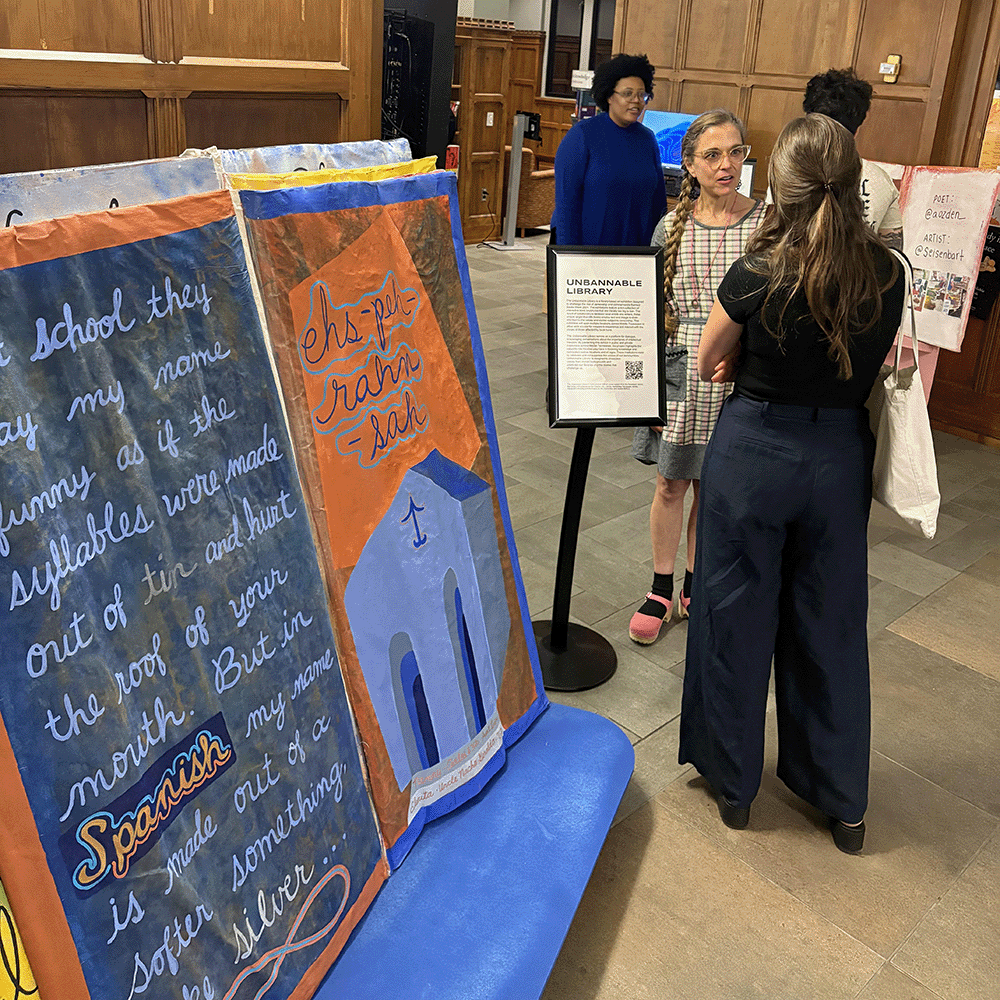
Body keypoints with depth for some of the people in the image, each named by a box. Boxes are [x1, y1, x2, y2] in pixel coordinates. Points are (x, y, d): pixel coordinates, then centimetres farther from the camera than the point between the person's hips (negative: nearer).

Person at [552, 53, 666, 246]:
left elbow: (658, 201, 14)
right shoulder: (582, 135, -5)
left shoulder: (647, 139, 9)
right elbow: (566, 199, -10)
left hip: (634, 248, 4)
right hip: (585, 245, -4)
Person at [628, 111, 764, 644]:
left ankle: (695, 587, 30)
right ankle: (661, 590, 26)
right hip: (678, 375, 1)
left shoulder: (767, 225, -4)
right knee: (670, 484, 9)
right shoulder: (672, 227, 0)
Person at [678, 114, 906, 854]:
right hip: (841, 456, 4)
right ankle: (843, 800, 31)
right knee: (831, 624, 16)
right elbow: (870, 368, 6)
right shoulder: (888, 274, -7)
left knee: (738, 617, 13)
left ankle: (734, 781, 30)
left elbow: (707, 364, -2)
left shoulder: (757, 276, -18)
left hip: (755, 451, -3)